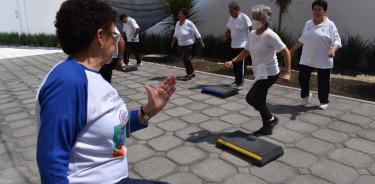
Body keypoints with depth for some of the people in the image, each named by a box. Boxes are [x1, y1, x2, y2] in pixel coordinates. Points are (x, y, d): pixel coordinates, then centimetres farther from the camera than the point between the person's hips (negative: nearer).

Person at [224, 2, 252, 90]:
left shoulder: (244, 18, -11)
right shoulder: (230, 18, 8)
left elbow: (251, 30, -10)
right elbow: (228, 30, 16)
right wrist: (225, 36, -4)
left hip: (242, 45, -7)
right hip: (233, 45, 7)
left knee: (241, 65, -7)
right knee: (235, 64, 10)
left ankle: (240, 82, 0)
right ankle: (236, 80, 22)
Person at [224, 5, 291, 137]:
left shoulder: (270, 35, -16)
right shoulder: (252, 34, 8)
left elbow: (286, 52, -14)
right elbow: (246, 52, 16)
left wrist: (287, 72, -20)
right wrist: (232, 61, 3)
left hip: (268, 74, -8)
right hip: (260, 74, 8)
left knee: (251, 98, -12)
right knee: (259, 101, 13)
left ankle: (270, 119, 9)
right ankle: (267, 127, 28)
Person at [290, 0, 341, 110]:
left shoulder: (330, 25, -7)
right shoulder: (307, 24, 8)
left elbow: (336, 40, -12)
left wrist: (333, 49, -32)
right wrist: (293, 49, 18)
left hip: (324, 61, -3)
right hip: (306, 59, 4)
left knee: (323, 82, 7)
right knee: (302, 78, 2)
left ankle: (324, 101, 25)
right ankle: (306, 95, 29)